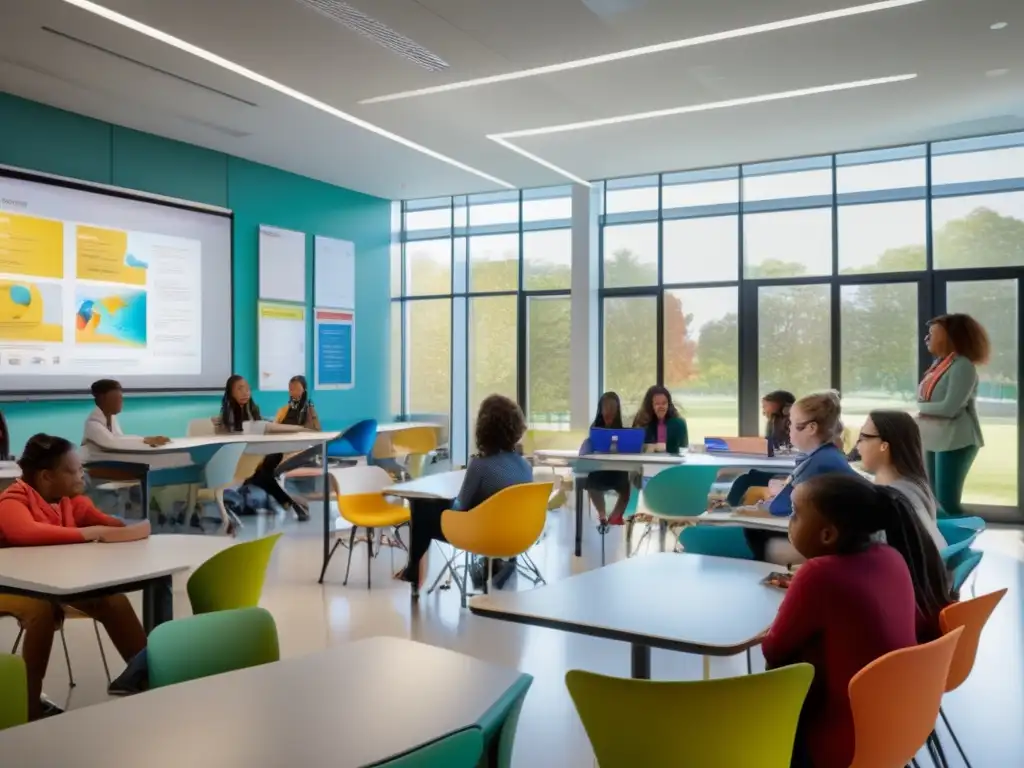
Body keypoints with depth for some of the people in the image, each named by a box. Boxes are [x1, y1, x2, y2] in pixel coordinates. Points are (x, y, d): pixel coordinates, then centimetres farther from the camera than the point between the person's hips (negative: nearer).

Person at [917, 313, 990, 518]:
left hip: (955, 441, -8)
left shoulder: (962, 366, -15)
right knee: (935, 499, 13)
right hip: (934, 441, 8)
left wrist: (921, 407, -6)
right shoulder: (939, 363, 10)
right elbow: (924, 399, 10)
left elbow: (950, 408, -22)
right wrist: (922, 416, -11)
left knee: (948, 501, -8)